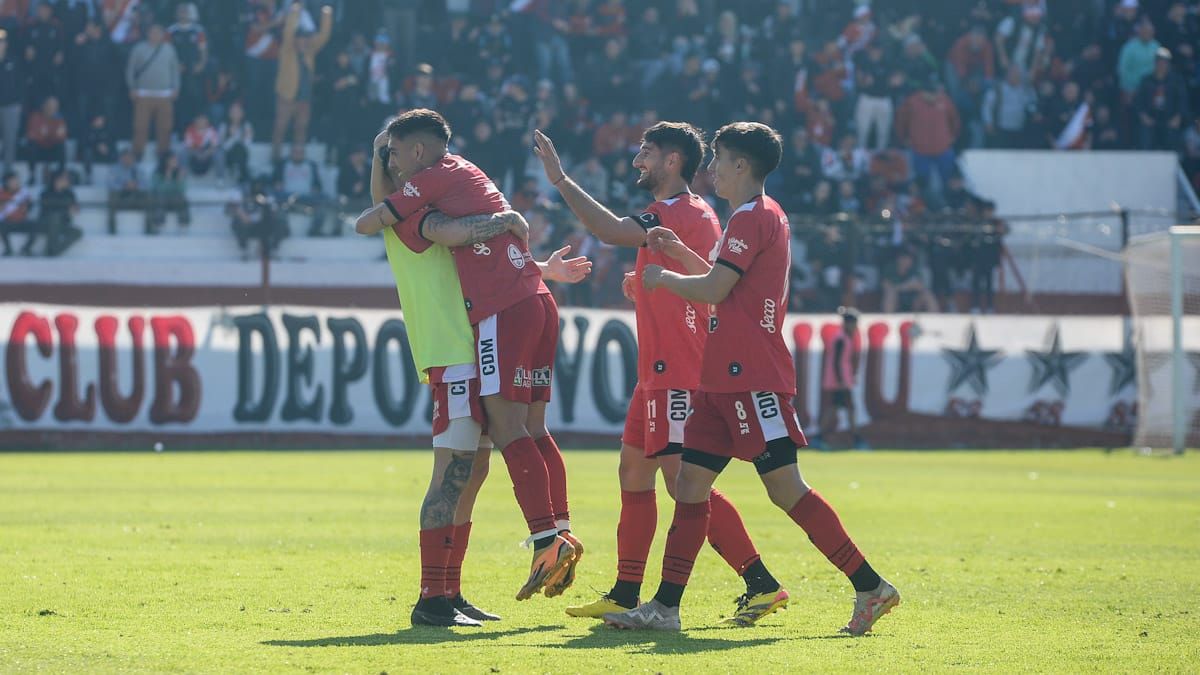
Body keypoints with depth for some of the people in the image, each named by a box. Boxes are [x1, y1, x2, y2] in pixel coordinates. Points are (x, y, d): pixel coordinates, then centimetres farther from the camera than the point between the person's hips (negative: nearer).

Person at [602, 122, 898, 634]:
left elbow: (712, 290, -18)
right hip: (726, 376, 11)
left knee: (785, 486, -12)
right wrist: (677, 250, 31)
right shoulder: (762, 216, 21)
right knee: (690, 482, 6)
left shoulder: (753, 217, -11)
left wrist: (662, 277, -1)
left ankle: (870, 587, -9)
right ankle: (665, 607, 6)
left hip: (752, 376, -11)